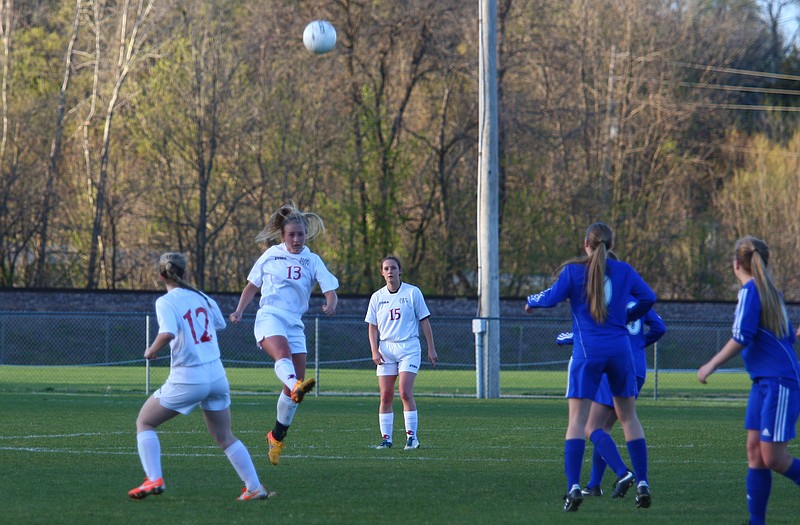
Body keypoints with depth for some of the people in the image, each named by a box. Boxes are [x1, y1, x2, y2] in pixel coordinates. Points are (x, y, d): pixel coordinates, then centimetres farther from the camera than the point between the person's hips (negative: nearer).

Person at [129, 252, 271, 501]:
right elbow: (220, 324, 23)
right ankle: (255, 487, 13)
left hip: (187, 379, -5)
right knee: (225, 437, 17)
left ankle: (154, 479, -3)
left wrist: (152, 350, -8)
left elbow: (168, 333, -26)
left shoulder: (166, 302, -10)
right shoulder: (203, 298, 7)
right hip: (217, 375, 5)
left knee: (144, 423, 11)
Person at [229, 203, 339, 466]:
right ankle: (296, 386, -69)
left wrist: (331, 304, -21)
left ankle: (277, 436, 18)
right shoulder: (271, 255, 10)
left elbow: (331, 291, 2)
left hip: (295, 324, 3)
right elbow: (252, 285, 20)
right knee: (282, 352, -35)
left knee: (295, 381, 0)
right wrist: (239, 311, 8)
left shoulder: (313, 261, 11)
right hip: (269, 316, -3)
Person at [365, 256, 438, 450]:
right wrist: (374, 351, -3)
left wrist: (431, 349, 0)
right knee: (385, 396, -1)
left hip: (409, 348, -3)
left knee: (405, 392, -15)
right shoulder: (377, 297, 8)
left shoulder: (413, 292, 1)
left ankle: (412, 436, -8)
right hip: (386, 349, 3)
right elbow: (372, 327, 11)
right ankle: (386, 438, 5)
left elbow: (424, 321, 3)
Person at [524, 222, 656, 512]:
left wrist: (532, 301, 13)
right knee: (629, 417, 12)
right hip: (619, 348, 3)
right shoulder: (624, 270, 7)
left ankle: (573, 487, -15)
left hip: (588, 351, -3)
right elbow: (648, 297, 7)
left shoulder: (573, 270, -1)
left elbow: (552, 298, -8)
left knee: (577, 420, -3)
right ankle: (642, 484, 10)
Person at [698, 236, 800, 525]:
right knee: (755, 452, 4)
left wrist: (711, 365, -11)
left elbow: (741, 338, -18)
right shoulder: (771, 292, 16)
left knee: (773, 457, -11)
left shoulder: (750, 290, -11)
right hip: (764, 382, 9)